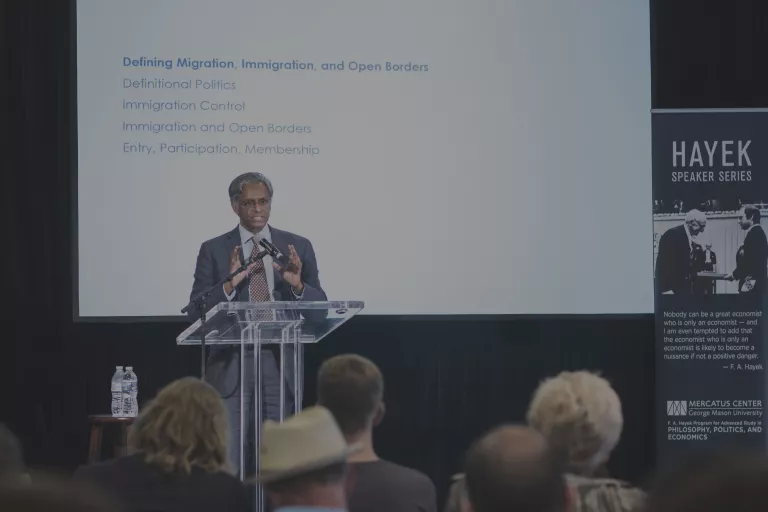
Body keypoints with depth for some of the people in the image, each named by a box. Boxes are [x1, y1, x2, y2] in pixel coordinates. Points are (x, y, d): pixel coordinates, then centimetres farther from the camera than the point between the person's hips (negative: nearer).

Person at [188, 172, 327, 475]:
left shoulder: (298, 247, 7)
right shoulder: (214, 250, 3)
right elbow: (196, 312, -3)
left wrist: (298, 285, -16)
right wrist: (230, 284, -19)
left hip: (280, 366, 2)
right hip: (231, 366, -2)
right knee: (227, 464, -5)